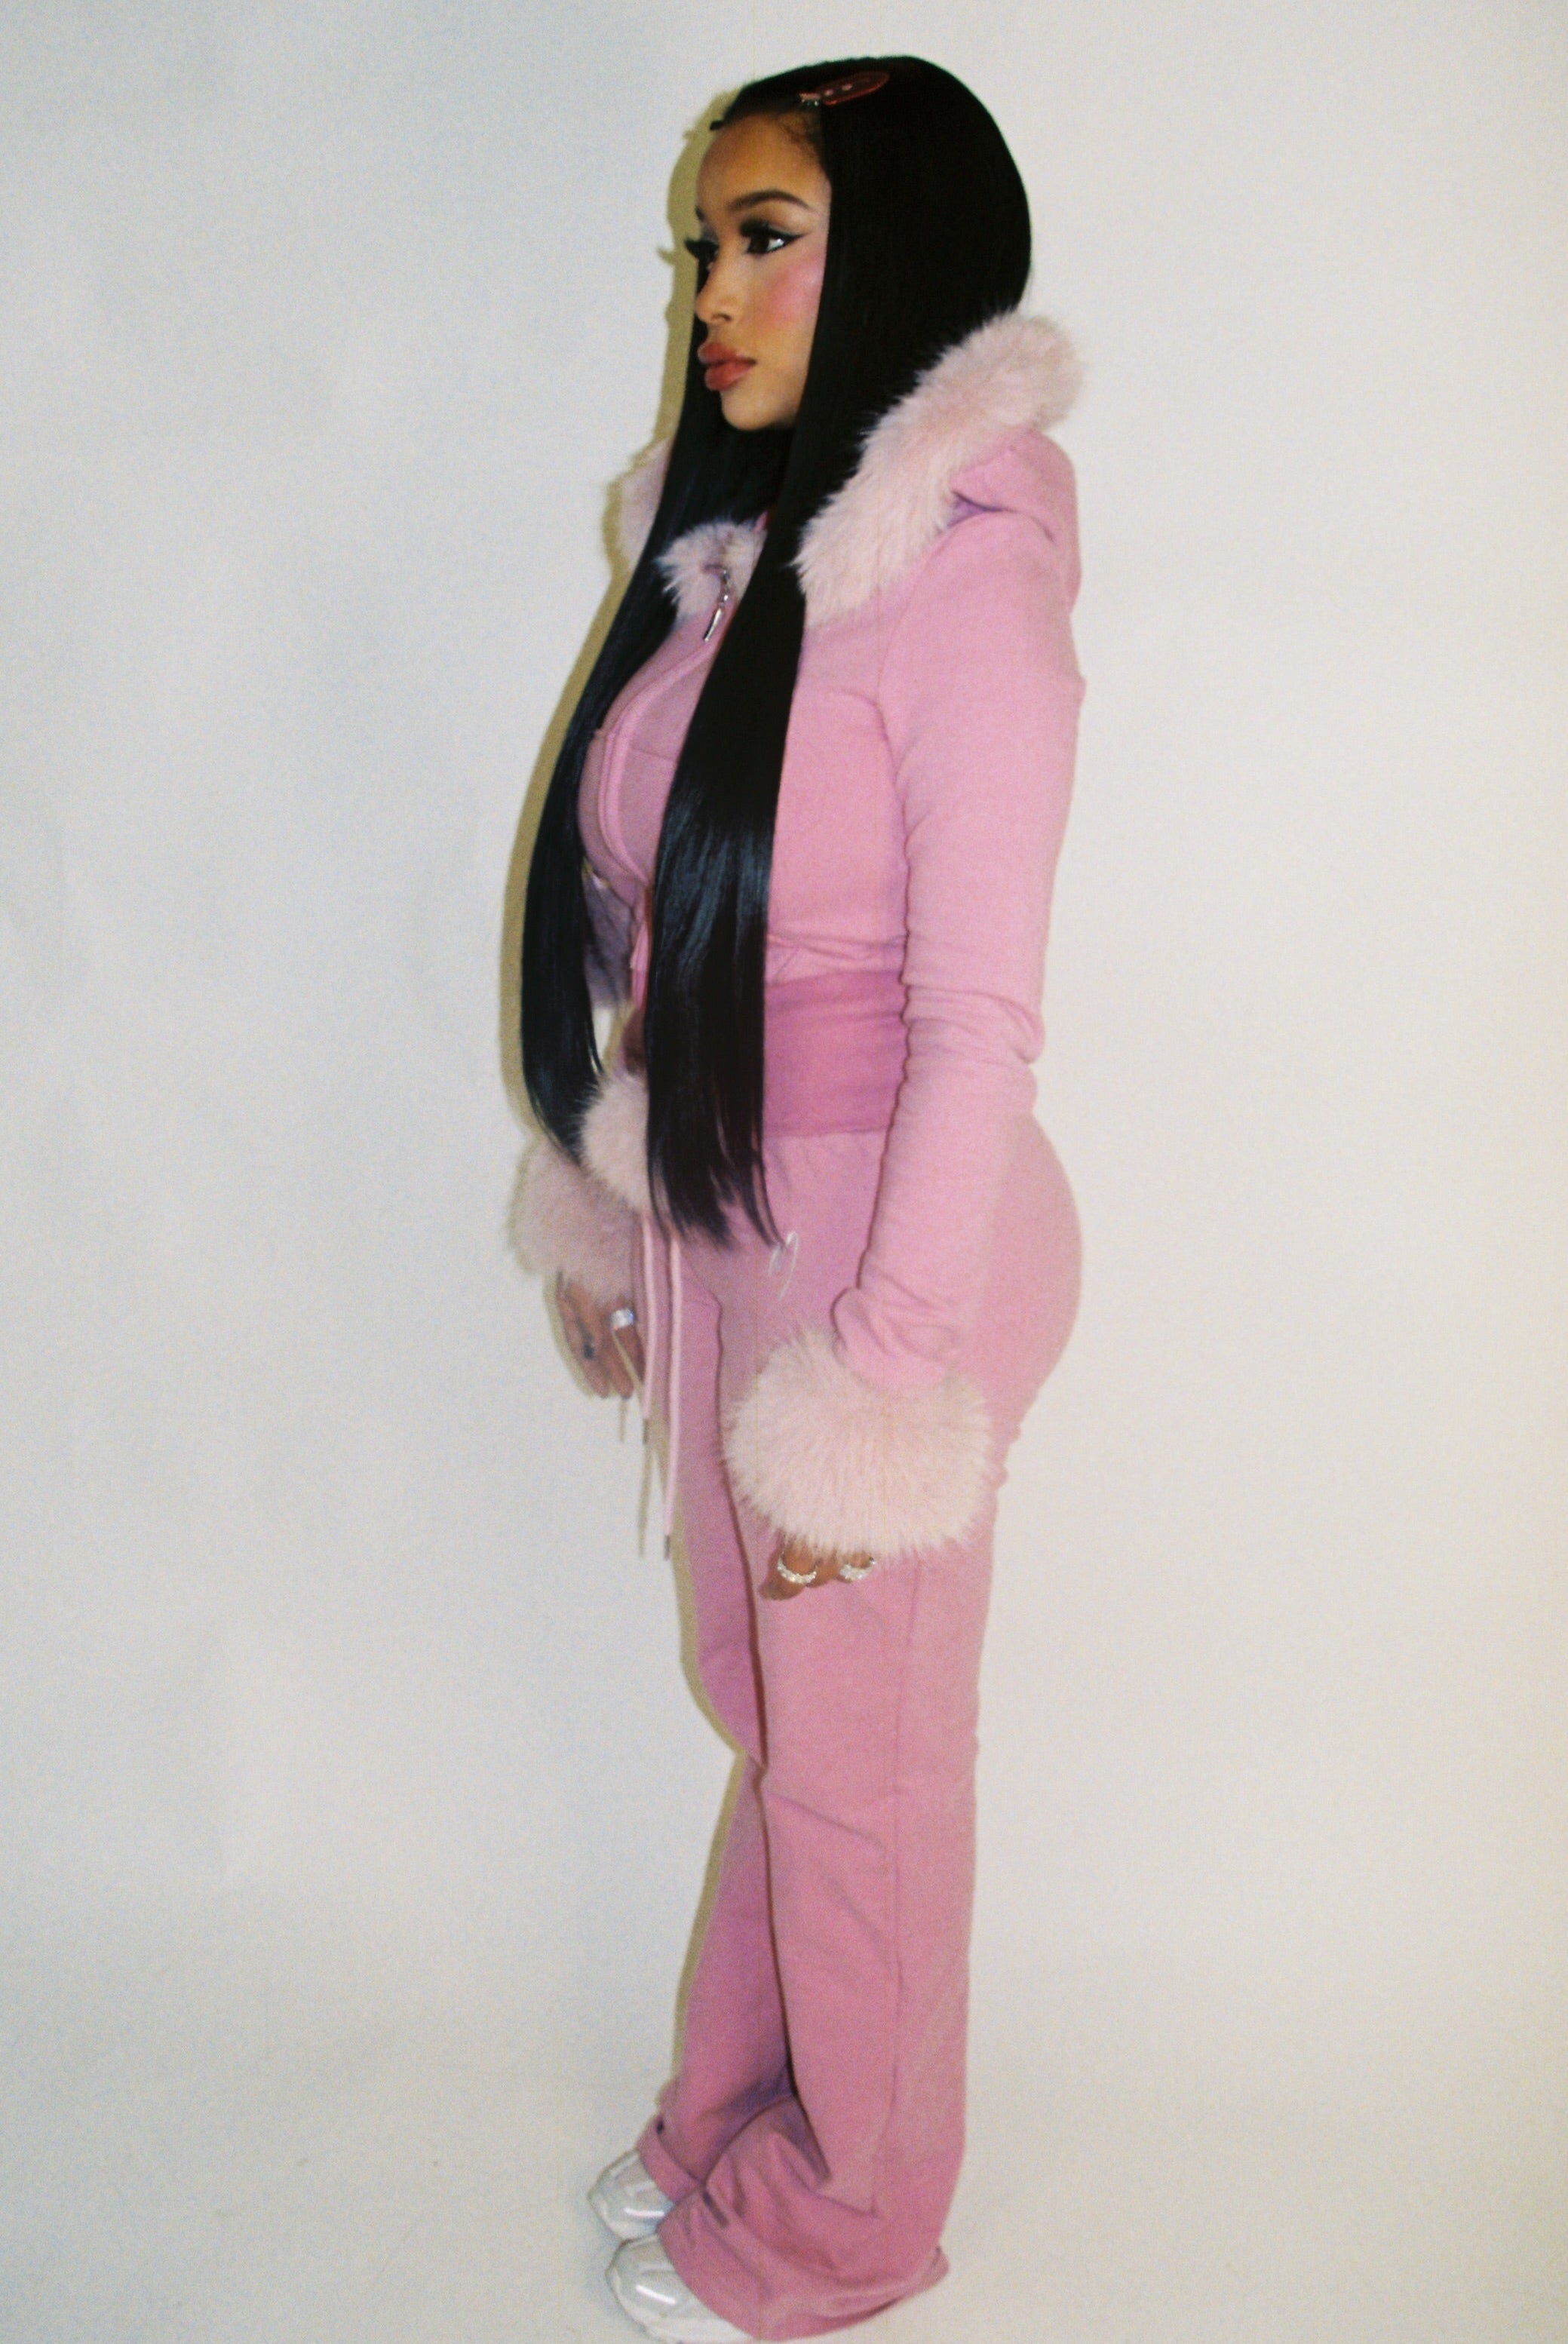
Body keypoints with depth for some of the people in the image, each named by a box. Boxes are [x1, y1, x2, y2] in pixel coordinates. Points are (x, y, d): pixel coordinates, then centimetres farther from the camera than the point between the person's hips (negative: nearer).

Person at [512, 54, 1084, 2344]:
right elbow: (675, 944, 10)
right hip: (720, 1228, 7)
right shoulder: (725, 553, 6)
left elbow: (978, 1020, -19)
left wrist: (875, 1386, -18)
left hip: (879, 1234, -7)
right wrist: (617, 1228, 14)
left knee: (860, 1758, 12)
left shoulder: (966, 571, -17)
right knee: (768, 1716, 22)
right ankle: (734, 2114, 45)